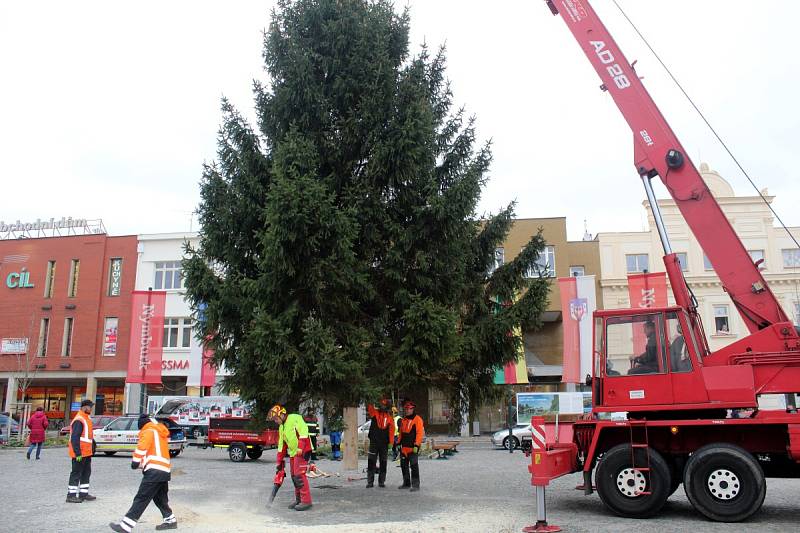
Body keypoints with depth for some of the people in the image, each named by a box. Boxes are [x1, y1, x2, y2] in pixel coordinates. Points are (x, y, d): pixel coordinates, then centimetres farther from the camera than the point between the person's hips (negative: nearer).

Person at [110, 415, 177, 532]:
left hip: (154, 471, -8)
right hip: (165, 471, 9)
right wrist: (144, 462, 18)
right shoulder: (161, 432, 24)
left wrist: (135, 462, -4)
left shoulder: (149, 431, 0)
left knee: (141, 498, -10)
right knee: (160, 498, 20)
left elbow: (142, 447, -13)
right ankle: (170, 521, 24)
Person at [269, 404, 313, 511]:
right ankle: (298, 500, 19)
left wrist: (300, 448, -25)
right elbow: (281, 445, 22)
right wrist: (279, 462, 20)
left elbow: (303, 432, -18)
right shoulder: (281, 428, 19)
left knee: (299, 475, -13)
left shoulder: (295, 418, -7)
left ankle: (306, 501, -9)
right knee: (294, 476, 9)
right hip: (292, 453, 9)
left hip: (302, 451, -9)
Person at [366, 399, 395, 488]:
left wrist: (391, 442, -9)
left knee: (383, 463, 7)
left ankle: (381, 481, 16)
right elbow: (369, 407, -12)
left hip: (384, 443, 1)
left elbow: (391, 431, -1)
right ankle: (370, 482, 5)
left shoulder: (389, 418, 5)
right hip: (374, 442, -1)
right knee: (371, 462, -1)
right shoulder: (375, 413, 5)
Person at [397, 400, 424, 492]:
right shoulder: (403, 420, 16)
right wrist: (399, 443, 17)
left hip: (412, 447, -8)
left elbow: (420, 433, -14)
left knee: (414, 466, -7)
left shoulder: (417, 419, -8)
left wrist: (416, 445, -20)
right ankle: (406, 483, 25)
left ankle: (415, 485, -3)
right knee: (404, 466, 13)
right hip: (404, 447, 8)